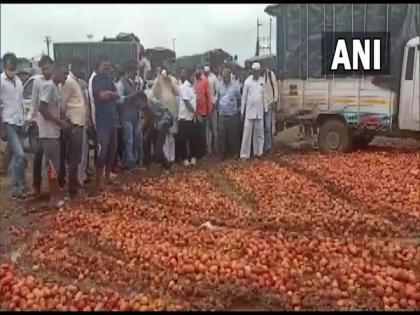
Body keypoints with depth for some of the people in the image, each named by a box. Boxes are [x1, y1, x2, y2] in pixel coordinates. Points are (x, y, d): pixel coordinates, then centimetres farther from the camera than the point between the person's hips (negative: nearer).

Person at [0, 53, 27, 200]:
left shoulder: (18, 80, 12)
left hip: (19, 124, 6)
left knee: (16, 156, 10)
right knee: (20, 155, -13)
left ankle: (16, 188, 19)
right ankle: (21, 187, -2)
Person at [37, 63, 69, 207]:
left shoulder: (55, 87, 14)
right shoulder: (49, 86, -15)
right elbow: (42, 108, -22)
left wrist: (61, 122, 9)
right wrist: (60, 122, -18)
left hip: (54, 132, 9)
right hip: (48, 133, -9)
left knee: (56, 165, 13)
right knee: (54, 166, -5)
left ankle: (55, 194, 21)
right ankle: (54, 197, 3)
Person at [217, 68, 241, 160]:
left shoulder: (235, 85, -5)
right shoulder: (220, 85, 5)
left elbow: (239, 98, 2)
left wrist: (238, 108, 5)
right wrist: (218, 108, 13)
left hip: (233, 114, -2)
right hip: (222, 114, 3)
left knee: (233, 134, 4)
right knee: (222, 134, 2)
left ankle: (234, 152, 15)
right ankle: (223, 152, 12)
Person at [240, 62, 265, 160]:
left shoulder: (262, 81, 5)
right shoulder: (247, 81, -3)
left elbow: (264, 95, 9)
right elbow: (244, 97, -1)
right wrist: (242, 111, -1)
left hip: (260, 112, 3)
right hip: (249, 111, -3)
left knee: (259, 133, 9)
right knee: (247, 133, -3)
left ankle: (258, 152, 19)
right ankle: (244, 154, 0)